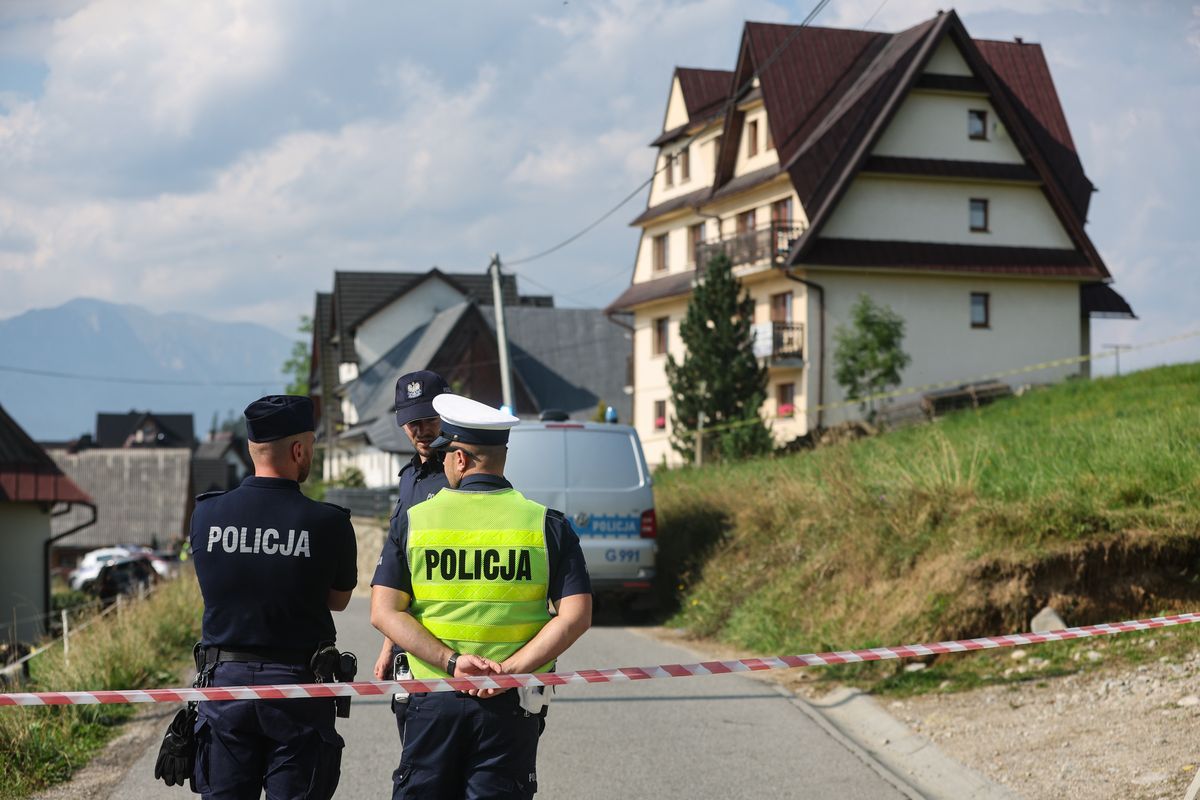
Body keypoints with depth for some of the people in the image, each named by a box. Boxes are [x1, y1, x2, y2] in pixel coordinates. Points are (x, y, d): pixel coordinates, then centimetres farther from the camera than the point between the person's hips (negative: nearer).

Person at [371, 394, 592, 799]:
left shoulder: (412, 521, 1)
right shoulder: (547, 524, 0)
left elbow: (385, 613, -6)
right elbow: (575, 616, -9)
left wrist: (451, 662, -11)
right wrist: (508, 670, -11)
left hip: (433, 701, 0)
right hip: (512, 705, 0)